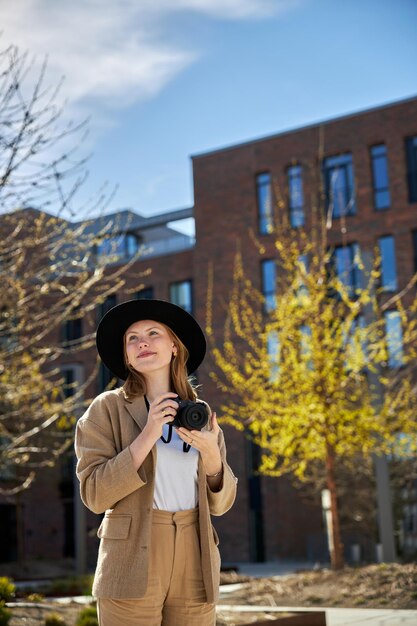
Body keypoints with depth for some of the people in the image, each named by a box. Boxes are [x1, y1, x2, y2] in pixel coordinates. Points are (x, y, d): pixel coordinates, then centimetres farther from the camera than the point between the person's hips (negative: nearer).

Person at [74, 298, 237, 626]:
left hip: (194, 567, 3)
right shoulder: (108, 408, 1)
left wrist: (211, 454, -8)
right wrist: (148, 435, -14)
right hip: (133, 567, -3)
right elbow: (95, 494, -7)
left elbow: (220, 502, 11)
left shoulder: (201, 413, 11)